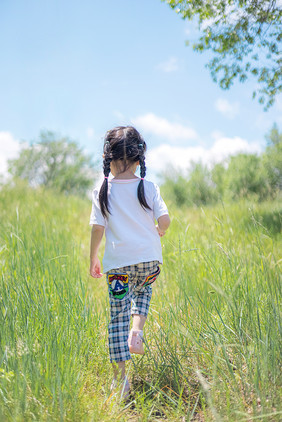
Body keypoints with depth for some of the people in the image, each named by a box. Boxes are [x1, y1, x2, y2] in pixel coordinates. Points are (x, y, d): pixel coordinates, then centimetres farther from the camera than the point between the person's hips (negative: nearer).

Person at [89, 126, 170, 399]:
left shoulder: (102, 192, -3)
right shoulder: (149, 188, -1)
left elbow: (97, 228, -7)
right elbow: (164, 219, -6)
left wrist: (93, 258, 5)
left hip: (118, 261, -1)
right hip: (149, 258, 2)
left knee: (118, 316, 5)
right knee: (142, 292, 32)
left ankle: (120, 379, 5)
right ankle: (137, 330, 5)